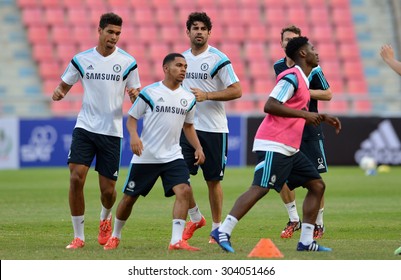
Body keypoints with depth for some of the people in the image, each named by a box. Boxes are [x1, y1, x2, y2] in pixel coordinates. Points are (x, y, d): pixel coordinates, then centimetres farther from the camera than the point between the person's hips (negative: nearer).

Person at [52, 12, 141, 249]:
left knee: (108, 190, 1)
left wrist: (136, 97, -17)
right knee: (76, 178, -15)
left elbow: (136, 95, 7)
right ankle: (78, 236, -3)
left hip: (112, 131, 0)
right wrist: (58, 93, -11)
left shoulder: (128, 62, 1)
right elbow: (64, 85, 12)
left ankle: (105, 219, 37)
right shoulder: (82, 60, 3)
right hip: (85, 128, 0)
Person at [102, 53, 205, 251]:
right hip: (145, 157, -3)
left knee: (184, 190, -20)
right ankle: (115, 236, 30)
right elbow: (132, 118, -2)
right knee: (129, 197, 7)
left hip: (173, 156, 3)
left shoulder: (188, 98, 7)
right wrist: (134, 136, -21)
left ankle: (177, 240, -21)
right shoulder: (149, 93, -6)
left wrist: (198, 148, 8)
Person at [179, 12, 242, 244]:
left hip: (213, 129, -4)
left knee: (214, 180, 3)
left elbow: (237, 91, -12)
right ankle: (195, 217, 15)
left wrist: (206, 95, -19)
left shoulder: (218, 59, -7)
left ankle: (217, 227, 16)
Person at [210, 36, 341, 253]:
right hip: (273, 145, -10)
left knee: (317, 185, 7)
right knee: (260, 188, -18)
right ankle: (223, 231, -17)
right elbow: (270, 106, -21)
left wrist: (322, 118, 22)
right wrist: (304, 114, -20)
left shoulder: (302, 80, 20)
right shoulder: (291, 77, -11)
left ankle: (306, 241, 6)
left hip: (289, 149, 10)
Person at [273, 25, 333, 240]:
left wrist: (305, 92, -17)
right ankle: (293, 219, 15)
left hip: (309, 128, -4)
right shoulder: (278, 67, 7)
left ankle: (318, 224, 9)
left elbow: (328, 94, -6)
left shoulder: (311, 68, -9)